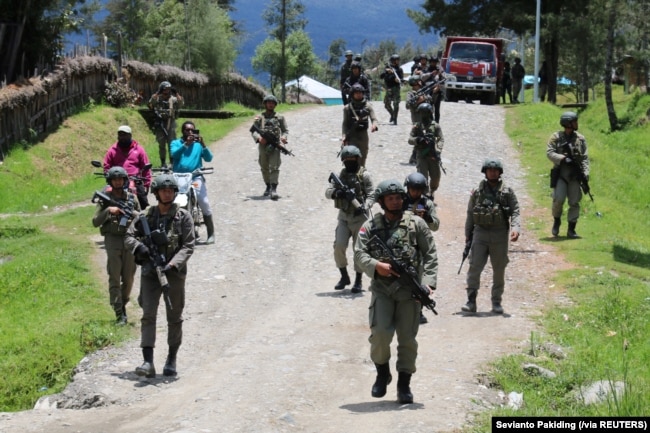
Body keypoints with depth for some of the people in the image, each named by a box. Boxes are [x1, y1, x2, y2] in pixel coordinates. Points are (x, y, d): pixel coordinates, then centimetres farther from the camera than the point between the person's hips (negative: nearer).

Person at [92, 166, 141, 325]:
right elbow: (95, 221, -2)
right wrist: (108, 210, -15)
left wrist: (133, 214, -7)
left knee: (129, 278, 6)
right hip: (113, 240, -2)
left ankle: (123, 304, 27)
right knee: (114, 278, -6)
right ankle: (119, 314, -7)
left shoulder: (132, 198, 9)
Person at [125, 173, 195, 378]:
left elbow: (188, 246, -6)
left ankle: (171, 361, 20)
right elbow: (129, 236, 9)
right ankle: (148, 362, -15)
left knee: (174, 318, 7)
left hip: (174, 273, -1)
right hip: (150, 272, 1)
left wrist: (173, 264, -20)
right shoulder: (146, 216, 6)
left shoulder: (183, 217, 0)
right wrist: (139, 246, -13)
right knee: (148, 315, -10)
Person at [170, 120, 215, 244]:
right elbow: (174, 154, -10)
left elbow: (208, 158, 0)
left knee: (205, 204, -8)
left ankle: (210, 234, -2)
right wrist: (186, 144, -23)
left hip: (196, 178, 0)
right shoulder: (176, 143, 10)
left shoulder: (198, 144, 12)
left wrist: (203, 145, -16)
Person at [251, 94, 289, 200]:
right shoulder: (259, 118, 9)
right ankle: (268, 186, 28)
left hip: (275, 145, -2)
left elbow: (285, 130, 12)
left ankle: (274, 189, -21)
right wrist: (259, 138, -16)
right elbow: (253, 131, 5)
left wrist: (284, 137, -11)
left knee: (274, 167, -14)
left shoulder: (279, 117, 10)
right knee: (264, 168, 10)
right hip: (263, 145, 2)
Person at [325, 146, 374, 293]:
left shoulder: (364, 175, -3)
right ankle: (344, 277, 12)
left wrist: (364, 206, -26)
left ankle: (358, 281, 9)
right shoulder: (341, 175, 10)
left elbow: (371, 195, -8)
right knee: (338, 246, -6)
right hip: (343, 216, 4)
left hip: (359, 217, -4)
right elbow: (328, 192, 2)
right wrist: (339, 193, -20)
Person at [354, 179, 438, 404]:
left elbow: (430, 255, 3)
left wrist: (428, 282, -9)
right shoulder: (370, 226, 7)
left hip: (409, 289, 0)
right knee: (380, 332, -16)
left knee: (407, 338, 1)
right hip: (382, 288, 0)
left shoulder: (416, 224, 6)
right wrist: (376, 265, -22)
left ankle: (404, 385, 14)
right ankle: (382, 373, 9)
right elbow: (359, 255, -2)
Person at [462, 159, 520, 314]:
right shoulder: (477, 192, 7)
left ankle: (496, 302, 17)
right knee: (474, 267, -9)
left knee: (499, 270, 7)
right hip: (480, 233, 0)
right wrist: (468, 235, 11)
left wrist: (515, 228, -16)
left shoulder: (507, 192, 4)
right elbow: (470, 214, 12)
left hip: (500, 235, 0)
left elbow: (515, 212, 0)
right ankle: (471, 301, -5)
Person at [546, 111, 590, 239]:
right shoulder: (556, 137, 0)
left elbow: (585, 158, 4)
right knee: (559, 199, -16)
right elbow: (549, 153, -9)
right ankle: (556, 221, 10)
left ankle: (571, 230, 5)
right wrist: (563, 159, -23)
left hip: (575, 175, 3)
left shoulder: (580, 139, 6)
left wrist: (585, 173, -8)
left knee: (574, 202, -2)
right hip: (560, 174, -2)